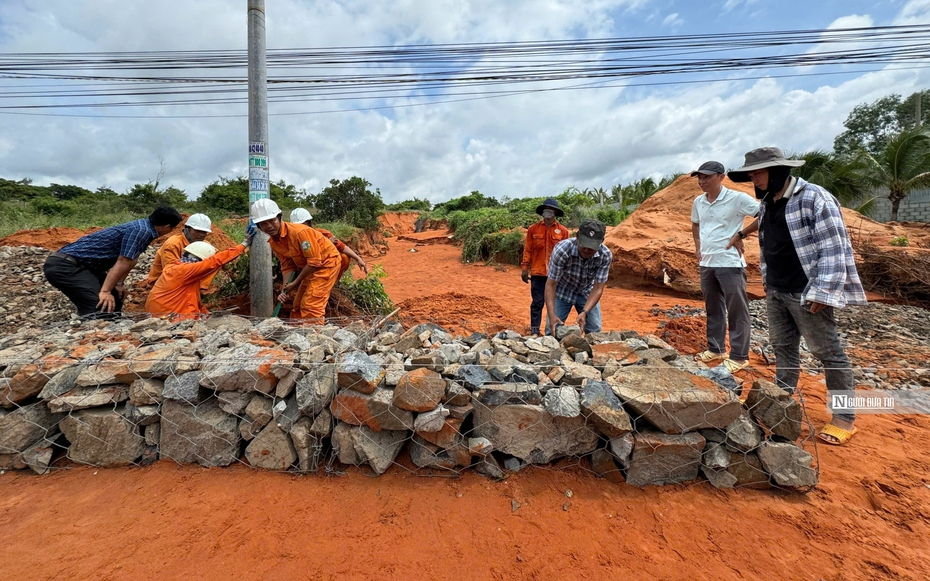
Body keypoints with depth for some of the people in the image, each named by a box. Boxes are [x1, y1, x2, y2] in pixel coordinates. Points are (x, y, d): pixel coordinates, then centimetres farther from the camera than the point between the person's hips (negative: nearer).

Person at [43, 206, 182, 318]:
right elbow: (122, 263, -21)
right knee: (100, 310, -23)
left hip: (79, 265, 11)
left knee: (115, 298, 19)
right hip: (63, 265, -11)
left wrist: (118, 284, 14)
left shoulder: (143, 228, 12)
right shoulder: (141, 230, -19)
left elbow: (130, 261, 17)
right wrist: (105, 291, -21)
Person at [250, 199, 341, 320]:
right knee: (298, 306, 15)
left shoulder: (299, 232, -28)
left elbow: (315, 262, -26)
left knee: (311, 307, -15)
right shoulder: (273, 241, -2)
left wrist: (295, 283, -19)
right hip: (309, 267, 9)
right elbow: (287, 266, 2)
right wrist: (286, 289, -12)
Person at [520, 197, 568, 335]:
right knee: (537, 302, 3)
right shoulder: (533, 229, 3)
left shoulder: (562, 231, 3)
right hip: (538, 273, -1)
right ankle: (534, 330, 12)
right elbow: (527, 250, 3)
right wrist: (524, 269, 0)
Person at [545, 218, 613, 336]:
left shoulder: (606, 255, -25)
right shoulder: (562, 249, -33)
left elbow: (598, 288, -20)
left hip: (587, 293, 2)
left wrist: (585, 312, -35)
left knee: (595, 332, -2)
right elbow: (551, 284, -27)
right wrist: (551, 315, -37)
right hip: (562, 291, -2)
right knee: (553, 330, -6)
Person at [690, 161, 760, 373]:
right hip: (706, 263, 6)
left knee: (737, 311, 2)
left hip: (730, 263, -6)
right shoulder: (698, 202, 8)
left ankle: (739, 356, 12)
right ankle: (715, 348, 29)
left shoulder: (737, 198, -11)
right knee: (713, 309, 16)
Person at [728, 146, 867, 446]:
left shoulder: (814, 198, -14)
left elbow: (833, 249, -17)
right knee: (783, 348, 14)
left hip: (806, 293, -7)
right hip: (775, 291, 7)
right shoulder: (767, 203, 7)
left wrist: (821, 292, -21)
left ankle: (844, 419, 18)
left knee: (828, 352, 4)